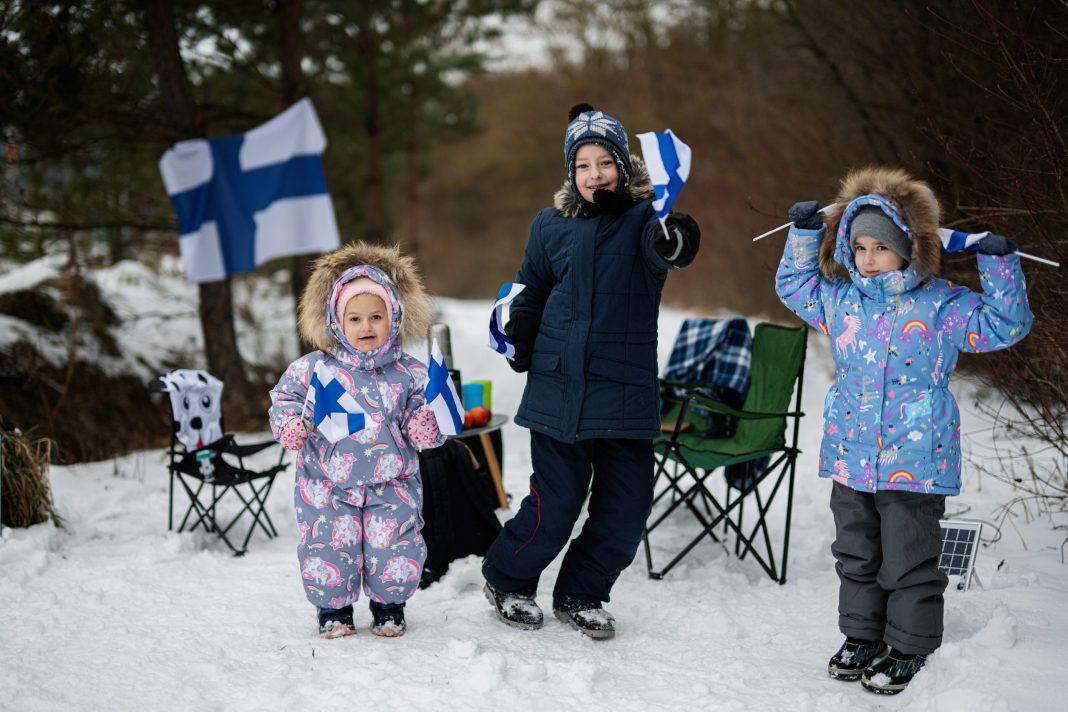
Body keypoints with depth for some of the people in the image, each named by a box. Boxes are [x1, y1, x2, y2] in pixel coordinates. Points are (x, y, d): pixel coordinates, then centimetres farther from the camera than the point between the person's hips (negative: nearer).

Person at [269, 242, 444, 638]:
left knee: (395, 552, -1)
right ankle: (334, 608, 26)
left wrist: (426, 424, -17)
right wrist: (291, 424, -14)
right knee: (328, 550, 1)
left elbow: (423, 423, 5)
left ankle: (389, 605, 26)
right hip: (328, 485, 0)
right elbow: (284, 397, 5)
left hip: (391, 484, 0)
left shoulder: (408, 373, 0)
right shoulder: (316, 368, -3)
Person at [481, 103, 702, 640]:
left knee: (627, 506, 3)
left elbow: (661, 246, -26)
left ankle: (580, 595, 26)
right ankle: (506, 580, 26)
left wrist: (675, 240, -49)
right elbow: (530, 290, 24)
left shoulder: (643, 219, -1)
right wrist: (518, 337, 8)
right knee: (556, 504, -1)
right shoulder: (552, 226, 7)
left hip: (626, 391, 0)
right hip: (558, 388, 0)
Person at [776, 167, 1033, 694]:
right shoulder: (839, 300, 6)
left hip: (916, 462, -5)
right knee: (857, 556, 16)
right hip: (849, 457, 5)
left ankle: (908, 647, 17)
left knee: (908, 561, 3)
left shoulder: (942, 305, -8)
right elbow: (794, 284, 23)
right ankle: (862, 635, 31)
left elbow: (1004, 324, -6)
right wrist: (804, 234, 11)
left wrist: (998, 265, -14)